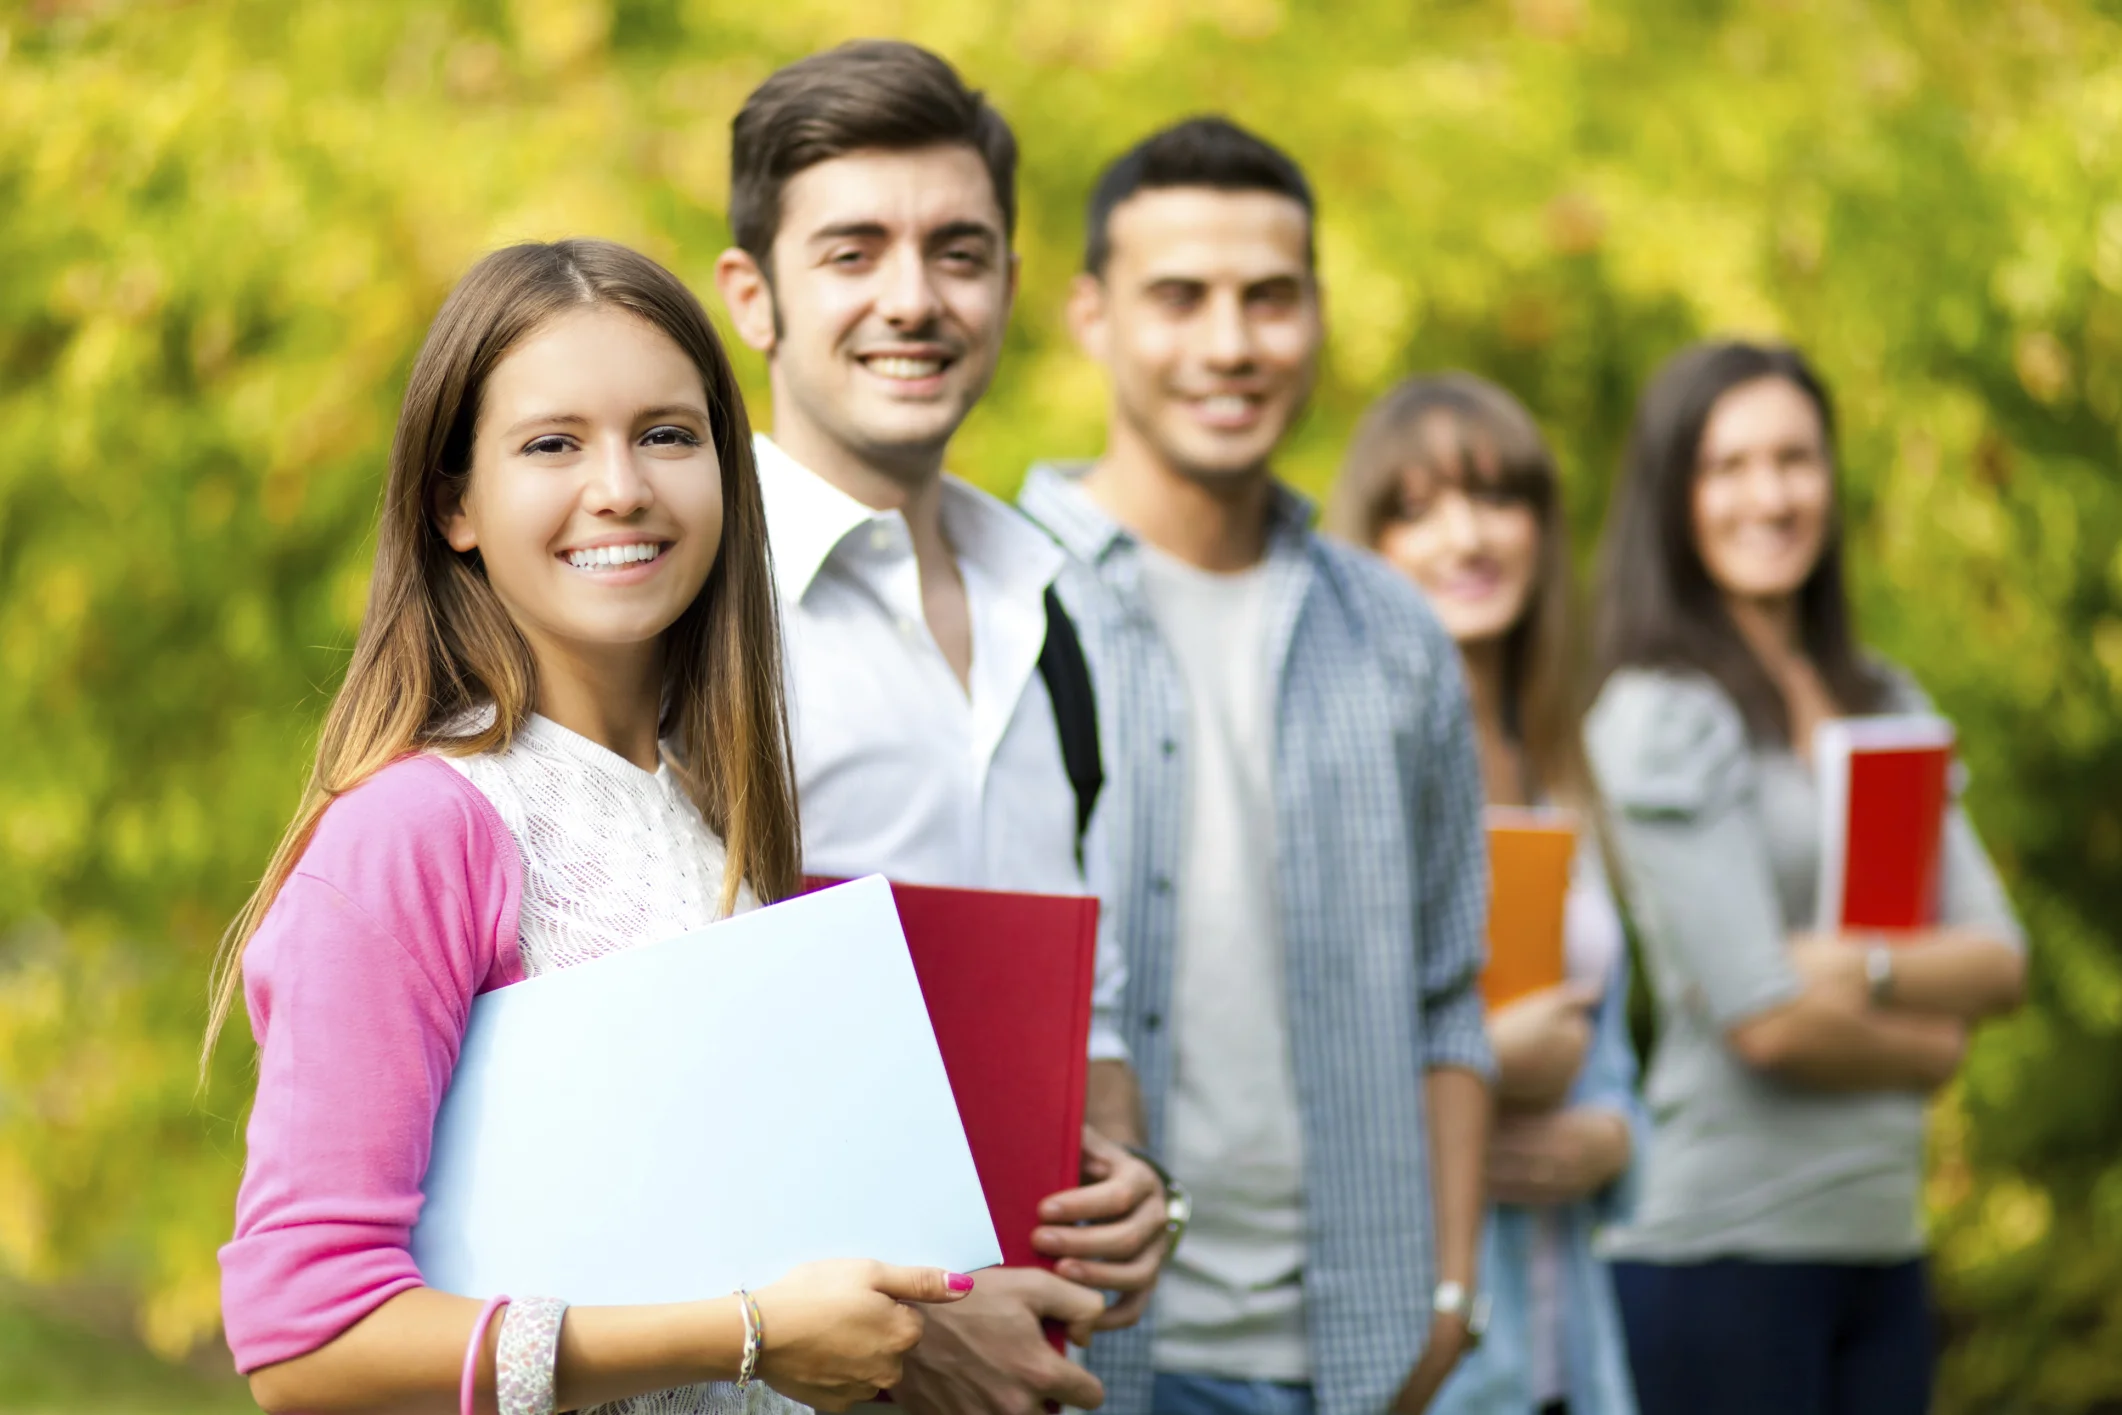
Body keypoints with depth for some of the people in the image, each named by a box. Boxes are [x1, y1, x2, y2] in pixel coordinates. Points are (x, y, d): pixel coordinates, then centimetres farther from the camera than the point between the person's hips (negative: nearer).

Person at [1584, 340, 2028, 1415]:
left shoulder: (1884, 703, 14)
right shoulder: (1664, 719, -8)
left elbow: (2000, 959, 7)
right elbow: (1766, 1019, -13)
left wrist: (1867, 970, -13)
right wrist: (1927, 1041, 4)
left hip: (1882, 1236, 7)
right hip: (1725, 1240, -6)